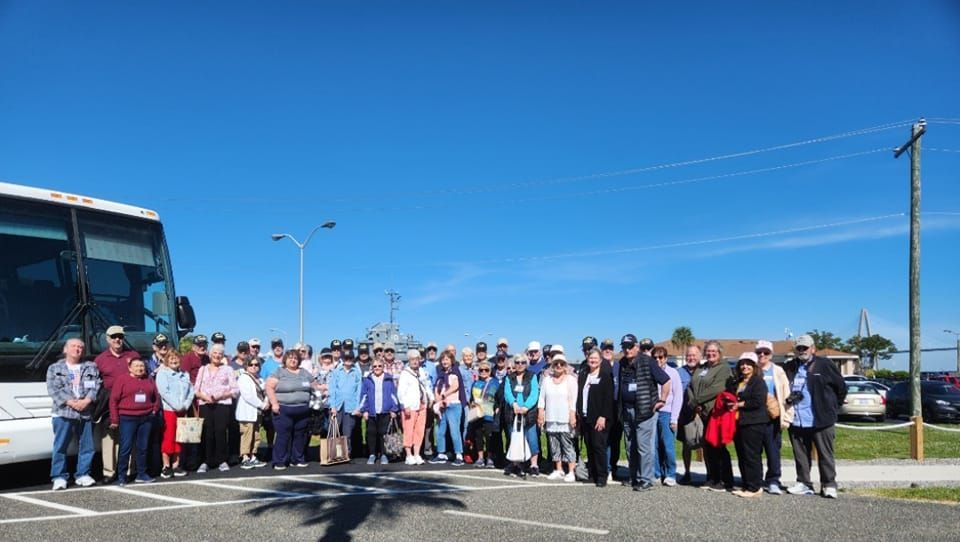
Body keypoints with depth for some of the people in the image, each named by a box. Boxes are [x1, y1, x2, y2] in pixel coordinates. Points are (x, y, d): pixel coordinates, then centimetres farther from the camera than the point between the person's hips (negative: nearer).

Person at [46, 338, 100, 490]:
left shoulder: (91, 367, 14)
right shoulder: (55, 368, 10)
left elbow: (96, 386, 3)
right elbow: (53, 389, -3)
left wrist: (86, 401, -13)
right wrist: (70, 402, -15)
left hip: (86, 413, 2)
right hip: (63, 413, -2)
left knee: (86, 446, 3)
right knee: (60, 446, -3)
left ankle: (82, 474, 12)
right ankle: (59, 477, 3)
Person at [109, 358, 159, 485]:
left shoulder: (149, 381, 13)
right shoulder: (122, 380, -1)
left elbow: (156, 397, 22)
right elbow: (113, 400, -4)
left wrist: (155, 410, 8)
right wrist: (114, 419, -8)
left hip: (146, 419, 4)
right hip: (127, 419, -4)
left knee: (143, 447, 8)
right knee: (126, 448, -5)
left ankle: (141, 474, 16)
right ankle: (121, 476, 2)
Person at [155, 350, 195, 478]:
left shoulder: (185, 374, 14)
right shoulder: (162, 373, -1)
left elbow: (191, 391, 9)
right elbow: (164, 392, -12)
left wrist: (185, 405, -7)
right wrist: (177, 406, -15)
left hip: (182, 410, 5)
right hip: (168, 409, -5)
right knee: (168, 438, -4)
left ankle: (176, 465, 12)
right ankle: (166, 466, 2)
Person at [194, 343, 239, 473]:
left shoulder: (228, 369, 13)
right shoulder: (203, 369, 19)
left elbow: (235, 390, 5)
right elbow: (196, 390, 13)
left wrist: (221, 395, -10)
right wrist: (204, 396, -7)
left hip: (223, 404, -1)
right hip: (205, 405, 2)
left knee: (220, 432, -10)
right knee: (207, 433, -6)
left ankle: (222, 461, -1)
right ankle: (206, 462, 1)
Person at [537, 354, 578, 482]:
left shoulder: (571, 379, 0)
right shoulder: (547, 379, 11)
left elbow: (573, 399, -5)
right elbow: (542, 398, 10)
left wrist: (573, 415, -11)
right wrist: (540, 413, 3)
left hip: (565, 419, -4)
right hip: (550, 419, 4)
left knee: (567, 445, -5)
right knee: (554, 446, 8)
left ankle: (571, 472, -1)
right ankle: (558, 470, 17)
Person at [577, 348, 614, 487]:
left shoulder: (606, 375, -4)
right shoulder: (583, 375, 14)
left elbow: (608, 397, -10)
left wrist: (603, 417, -15)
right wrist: (579, 412, 7)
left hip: (599, 418, -5)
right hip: (585, 417, 6)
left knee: (599, 446, -6)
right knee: (589, 447, 7)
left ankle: (602, 476, 1)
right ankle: (592, 474, 14)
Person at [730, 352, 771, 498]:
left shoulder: (758, 381, -6)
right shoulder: (738, 382, 20)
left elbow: (758, 401, -17)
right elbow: (734, 398, 31)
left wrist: (739, 405, -9)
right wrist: (732, 404, 8)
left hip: (753, 424, -9)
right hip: (739, 423, 9)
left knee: (751, 456, -6)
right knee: (741, 456, 10)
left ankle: (755, 487, 0)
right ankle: (746, 485, 18)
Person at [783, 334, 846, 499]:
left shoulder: (824, 365, -3)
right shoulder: (789, 367, 11)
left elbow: (841, 387, 2)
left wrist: (832, 407, 4)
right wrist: (788, 399, 7)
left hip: (820, 420, -4)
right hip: (796, 421, 5)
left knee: (825, 454, 2)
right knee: (800, 455, 10)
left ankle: (829, 485, 9)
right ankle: (804, 484, 18)